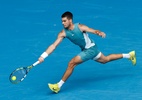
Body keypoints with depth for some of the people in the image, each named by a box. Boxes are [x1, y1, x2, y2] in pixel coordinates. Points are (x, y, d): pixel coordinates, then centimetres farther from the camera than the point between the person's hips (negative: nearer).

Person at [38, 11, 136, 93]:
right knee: (105, 60, 26)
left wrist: (100, 33, -54)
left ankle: (58, 86, -10)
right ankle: (129, 55, 45)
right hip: (85, 50, 7)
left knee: (72, 63, -19)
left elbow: (94, 31, -29)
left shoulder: (80, 27, -26)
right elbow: (54, 45, -18)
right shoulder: (63, 33, -13)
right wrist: (43, 56, -30)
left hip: (91, 49, -7)